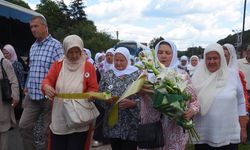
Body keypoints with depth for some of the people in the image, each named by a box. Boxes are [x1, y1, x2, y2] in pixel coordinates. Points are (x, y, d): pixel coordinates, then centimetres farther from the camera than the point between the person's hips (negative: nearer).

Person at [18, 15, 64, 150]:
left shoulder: (55, 45, -10)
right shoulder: (33, 47, 13)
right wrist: (27, 87, 17)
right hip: (32, 96, 7)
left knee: (47, 131, 6)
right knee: (24, 126, 8)